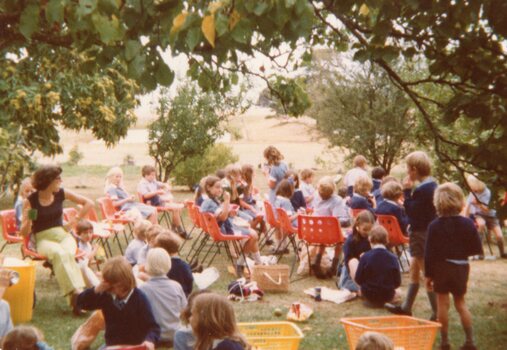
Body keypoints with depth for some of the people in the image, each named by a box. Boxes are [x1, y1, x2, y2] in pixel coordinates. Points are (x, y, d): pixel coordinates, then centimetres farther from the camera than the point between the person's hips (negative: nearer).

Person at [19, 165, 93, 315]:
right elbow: (24, 232, -3)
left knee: (67, 254, -34)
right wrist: (28, 222, -24)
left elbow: (88, 203, 11)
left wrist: (74, 221, 5)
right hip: (43, 239, -2)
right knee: (60, 253, -37)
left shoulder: (61, 193, 3)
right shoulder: (30, 201, -5)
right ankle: (76, 292, -43)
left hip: (63, 235, 2)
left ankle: (75, 297, -39)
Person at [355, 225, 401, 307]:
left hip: (368, 296, -2)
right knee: (397, 293, 33)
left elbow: (358, 280, -9)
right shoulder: (393, 258, -11)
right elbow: (397, 282, -5)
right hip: (387, 296, 3)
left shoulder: (365, 257, -15)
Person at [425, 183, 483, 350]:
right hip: (461, 267, 2)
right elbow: (477, 249, -4)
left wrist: (428, 274, -2)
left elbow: (429, 253, -10)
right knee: (460, 302, 14)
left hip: (440, 267, -2)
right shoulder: (467, 223, -8)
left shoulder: (434, 226, -11)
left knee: (442, 304, 6)